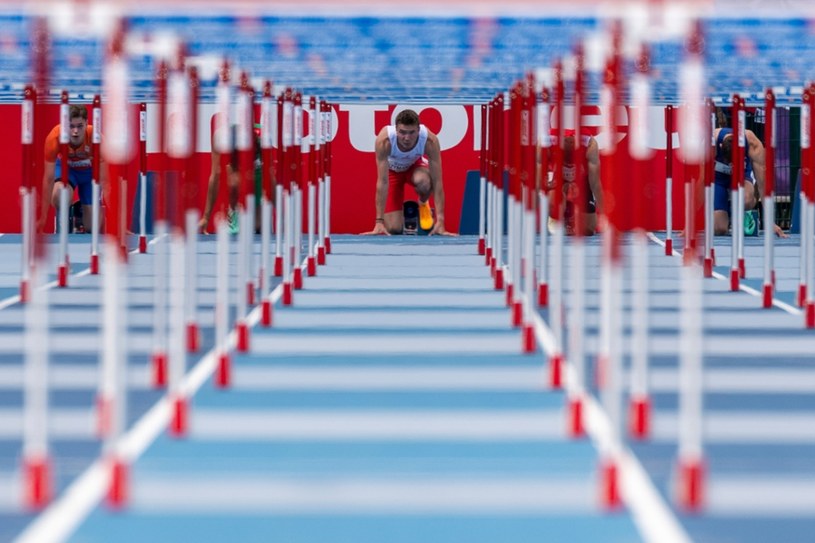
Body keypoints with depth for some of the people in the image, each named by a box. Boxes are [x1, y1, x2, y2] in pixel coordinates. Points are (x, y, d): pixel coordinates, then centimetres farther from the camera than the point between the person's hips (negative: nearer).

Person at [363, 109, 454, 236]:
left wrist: (440, 221, -38)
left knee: (423, 182, -38)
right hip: (391, 169, 0)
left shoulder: (430, 140, -36)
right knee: (394, 229, -12)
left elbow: (437, 182, -33)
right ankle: (403, 211, 25)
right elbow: (382, 182, -36)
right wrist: (379, 221, -40)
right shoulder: (384, 141, -38)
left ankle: (423, 204, -1)